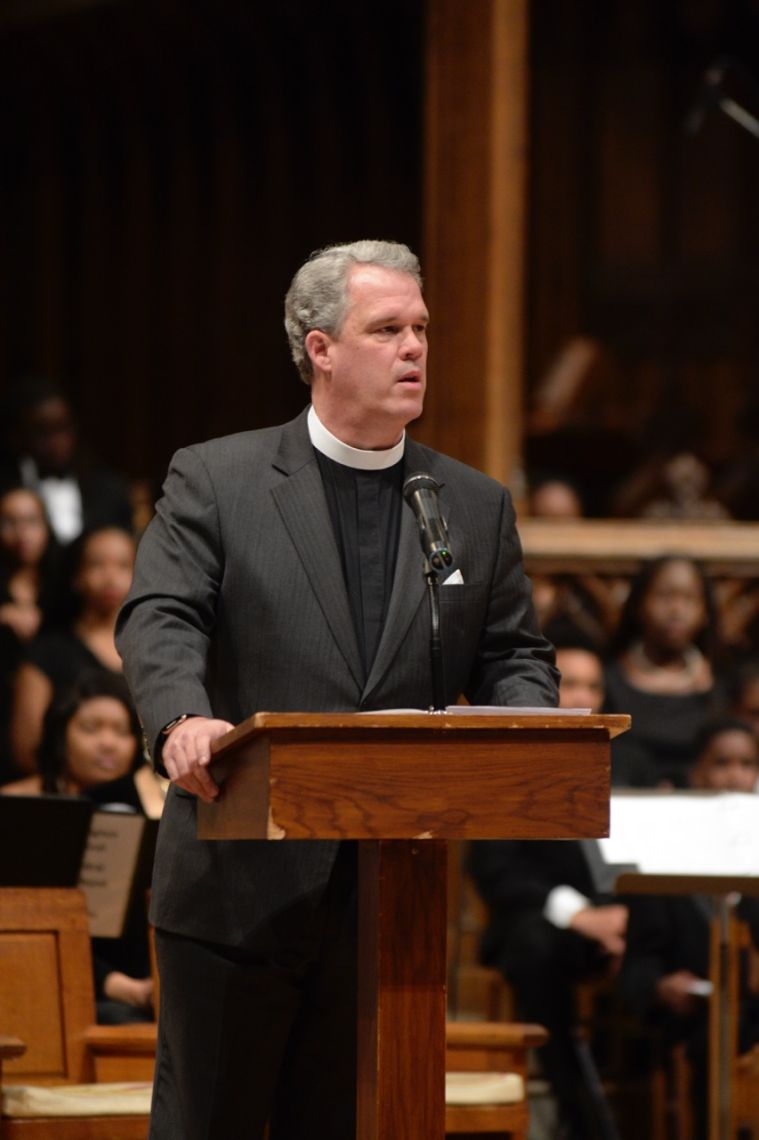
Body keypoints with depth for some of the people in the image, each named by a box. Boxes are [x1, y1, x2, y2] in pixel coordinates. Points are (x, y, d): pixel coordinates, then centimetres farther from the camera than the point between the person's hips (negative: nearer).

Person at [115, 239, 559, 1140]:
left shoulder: (477, 507, 13)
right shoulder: (214, 481, 2)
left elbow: (515, 654, 12)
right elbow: (159, 619, -9)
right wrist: (183, 720, -30)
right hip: (243, 885, -3)